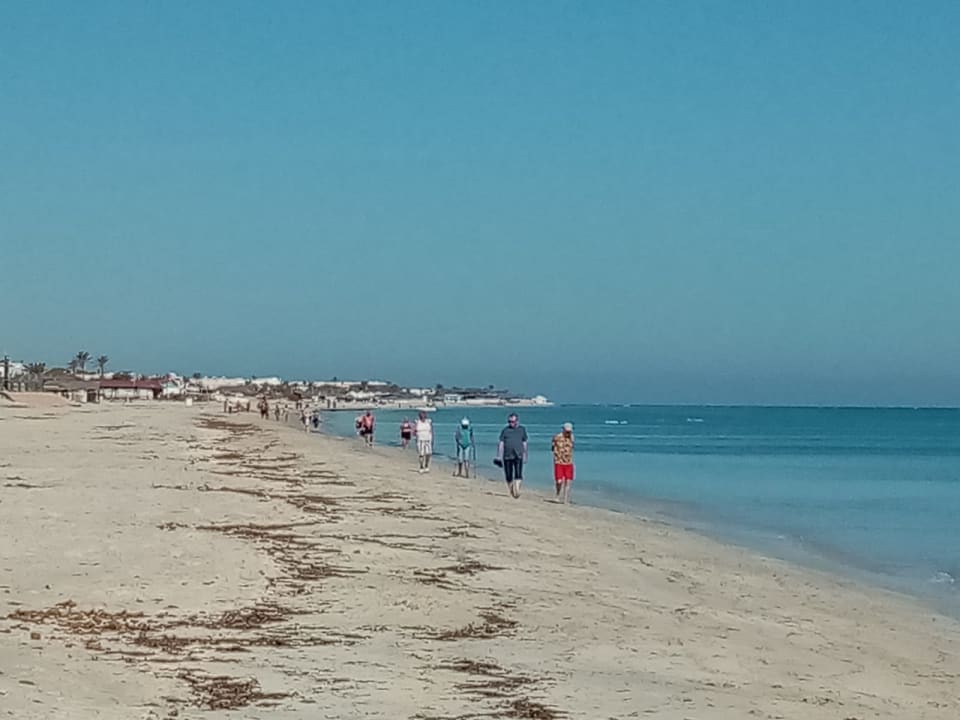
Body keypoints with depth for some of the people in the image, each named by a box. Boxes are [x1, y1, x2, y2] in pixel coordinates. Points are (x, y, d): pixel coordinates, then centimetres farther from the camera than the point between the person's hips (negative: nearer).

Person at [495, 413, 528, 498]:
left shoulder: (522, 429, 11)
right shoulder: (505, 430, 9)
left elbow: (524, 443, 14)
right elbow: (501, 443, 6)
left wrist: (525, 456, 12)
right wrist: (499, 456, -1)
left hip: (518, 456, -1)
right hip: (507, 456, 1)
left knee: (518, 475, -15)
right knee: (508, 476, 3)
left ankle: (517, 490, -19)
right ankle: (511, 491, 18)